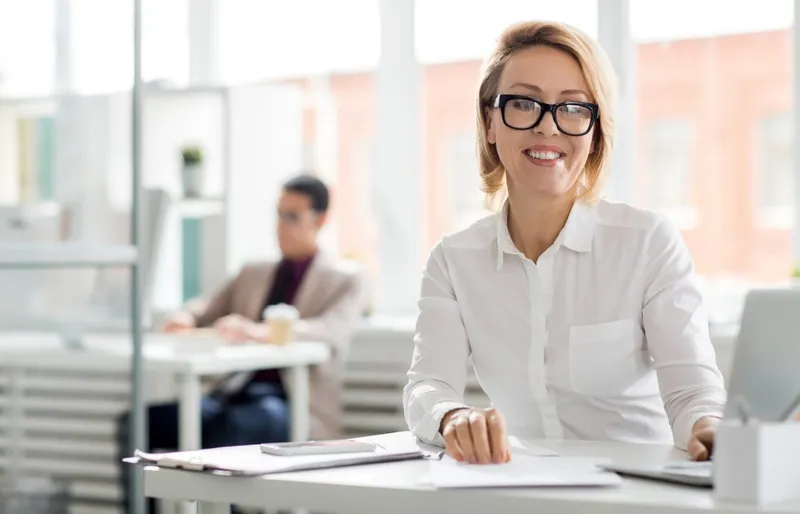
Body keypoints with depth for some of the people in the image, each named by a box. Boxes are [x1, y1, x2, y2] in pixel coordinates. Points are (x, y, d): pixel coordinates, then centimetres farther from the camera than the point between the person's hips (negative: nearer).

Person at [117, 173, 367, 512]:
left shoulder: (345, 278, 8)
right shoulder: (253, 274, 26)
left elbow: (333, 333, -12)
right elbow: (208, 308, 19)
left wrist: (261, 332, -29)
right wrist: (186, 318, -9)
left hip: (291, 406, -6)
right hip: (237, 393, 6)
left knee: (227, 429, -40)